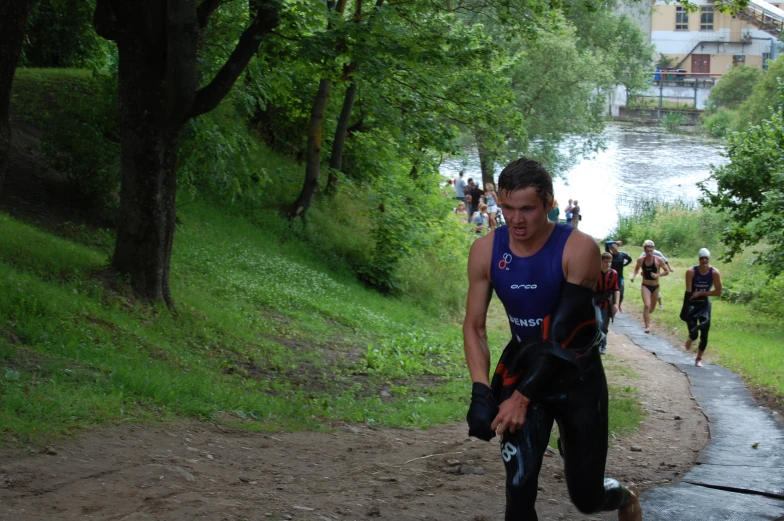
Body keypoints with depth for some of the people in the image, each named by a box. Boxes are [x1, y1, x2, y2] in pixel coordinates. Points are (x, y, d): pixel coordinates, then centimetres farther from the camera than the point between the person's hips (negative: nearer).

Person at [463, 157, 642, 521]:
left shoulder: (579, 249, -21)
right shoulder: (485, 251, -10)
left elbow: (566, 332, -23)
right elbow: (474, 326, -3)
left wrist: (523, 396, -27)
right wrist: (481, 390, -18)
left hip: (578, 378, -2)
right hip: (524, 369, 2)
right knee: (519, 488, -14)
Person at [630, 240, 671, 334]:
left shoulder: (659, 260, -13)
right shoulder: (641, 260, -7)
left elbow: (667, 271, -7)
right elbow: (637, 268, 14)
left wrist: (658, 275, -22)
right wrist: (634, 276, -4)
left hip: (655, 286, 1)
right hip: (645, 286, -1)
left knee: (652, 307, 16)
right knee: (646, 305, -20)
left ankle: (646, 316, 50)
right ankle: (647, 326, -16)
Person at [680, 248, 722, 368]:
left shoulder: (714, 273, -10)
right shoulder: (691, 272, -15)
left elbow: (718, 292, -7)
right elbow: (688, 292, -18)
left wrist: (700, 293, -14)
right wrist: (685, 311, -22)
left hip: (704, 304, 2)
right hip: (692, 304, -2)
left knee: (704, 336, 0)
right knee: (693, 334, -11)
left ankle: (699, 359, 17)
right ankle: (690, 339, 27)